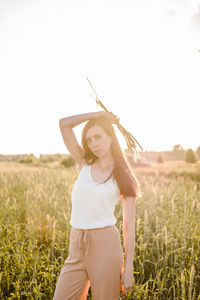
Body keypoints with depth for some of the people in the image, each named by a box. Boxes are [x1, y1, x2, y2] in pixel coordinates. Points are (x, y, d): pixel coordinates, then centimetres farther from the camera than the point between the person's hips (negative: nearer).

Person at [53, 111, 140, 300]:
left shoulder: (124, 179, 1)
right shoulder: (84, 164, 8)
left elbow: (129, 226, 0)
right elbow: (64, 124, 2)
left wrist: (128, 267, -3)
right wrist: (99, 114, 8)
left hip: (105, 245, -3)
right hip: (77, 247, 3)